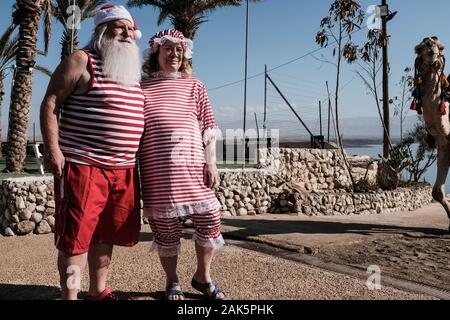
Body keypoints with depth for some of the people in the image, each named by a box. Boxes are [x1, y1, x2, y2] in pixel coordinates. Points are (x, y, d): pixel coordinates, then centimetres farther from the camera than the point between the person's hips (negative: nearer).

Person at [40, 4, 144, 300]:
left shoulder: (133, 72, 19)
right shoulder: (82, 61, -1)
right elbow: (50, 103, -5)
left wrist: (137, 158, 22)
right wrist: (52, 148, -14)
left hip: (124, 170, 7)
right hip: (83, 166, -6)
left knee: (106, 234, 14)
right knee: (76, 236, -1)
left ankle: (99, 291, 29)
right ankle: (69, 296, 12)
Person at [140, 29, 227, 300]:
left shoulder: (194, 86, 13)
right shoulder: (141, 87, 9)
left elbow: (208, 127, 9)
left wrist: (210, 162, -1)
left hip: (192, 165, 2)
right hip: (156, 171, -1)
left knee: (210, 219, 0)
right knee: (165, 227, 5)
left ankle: (203, 277, 23)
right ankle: (172, 282, 27)